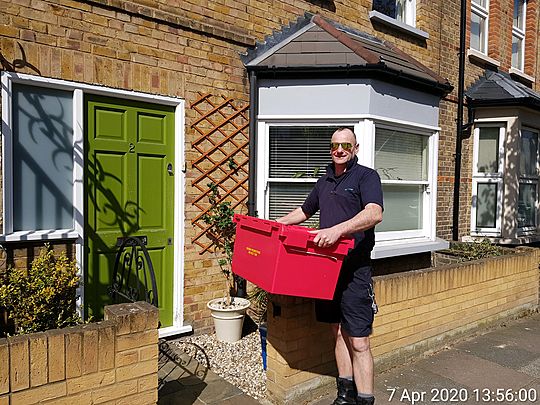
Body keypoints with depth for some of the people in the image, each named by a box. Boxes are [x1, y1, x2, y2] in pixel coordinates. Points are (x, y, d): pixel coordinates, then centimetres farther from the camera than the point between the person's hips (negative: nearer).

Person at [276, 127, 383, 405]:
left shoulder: (366, 176, -4)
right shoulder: (325, 182, 17)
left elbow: (374, 214, -22)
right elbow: (304, 211, 31)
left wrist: (338, 229, -34)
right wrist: (275, 224, 22)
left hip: (354, 269, -6)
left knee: (358, 341, -4)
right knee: (338, 332, 14)